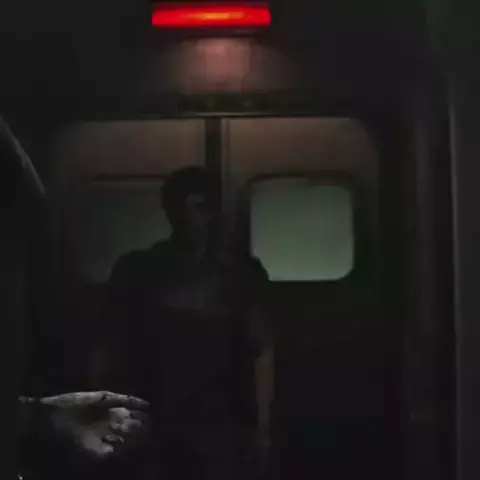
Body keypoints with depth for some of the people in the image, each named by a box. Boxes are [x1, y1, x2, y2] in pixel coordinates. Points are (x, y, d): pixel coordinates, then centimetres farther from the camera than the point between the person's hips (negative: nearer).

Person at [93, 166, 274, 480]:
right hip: (151, 424, 1)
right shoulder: (138, 271, 7)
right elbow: (113, 347, 8)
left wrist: (263, 423, -2)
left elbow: (261, 351, 3)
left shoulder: (240, 274, 5)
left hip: (219, 425, -1)